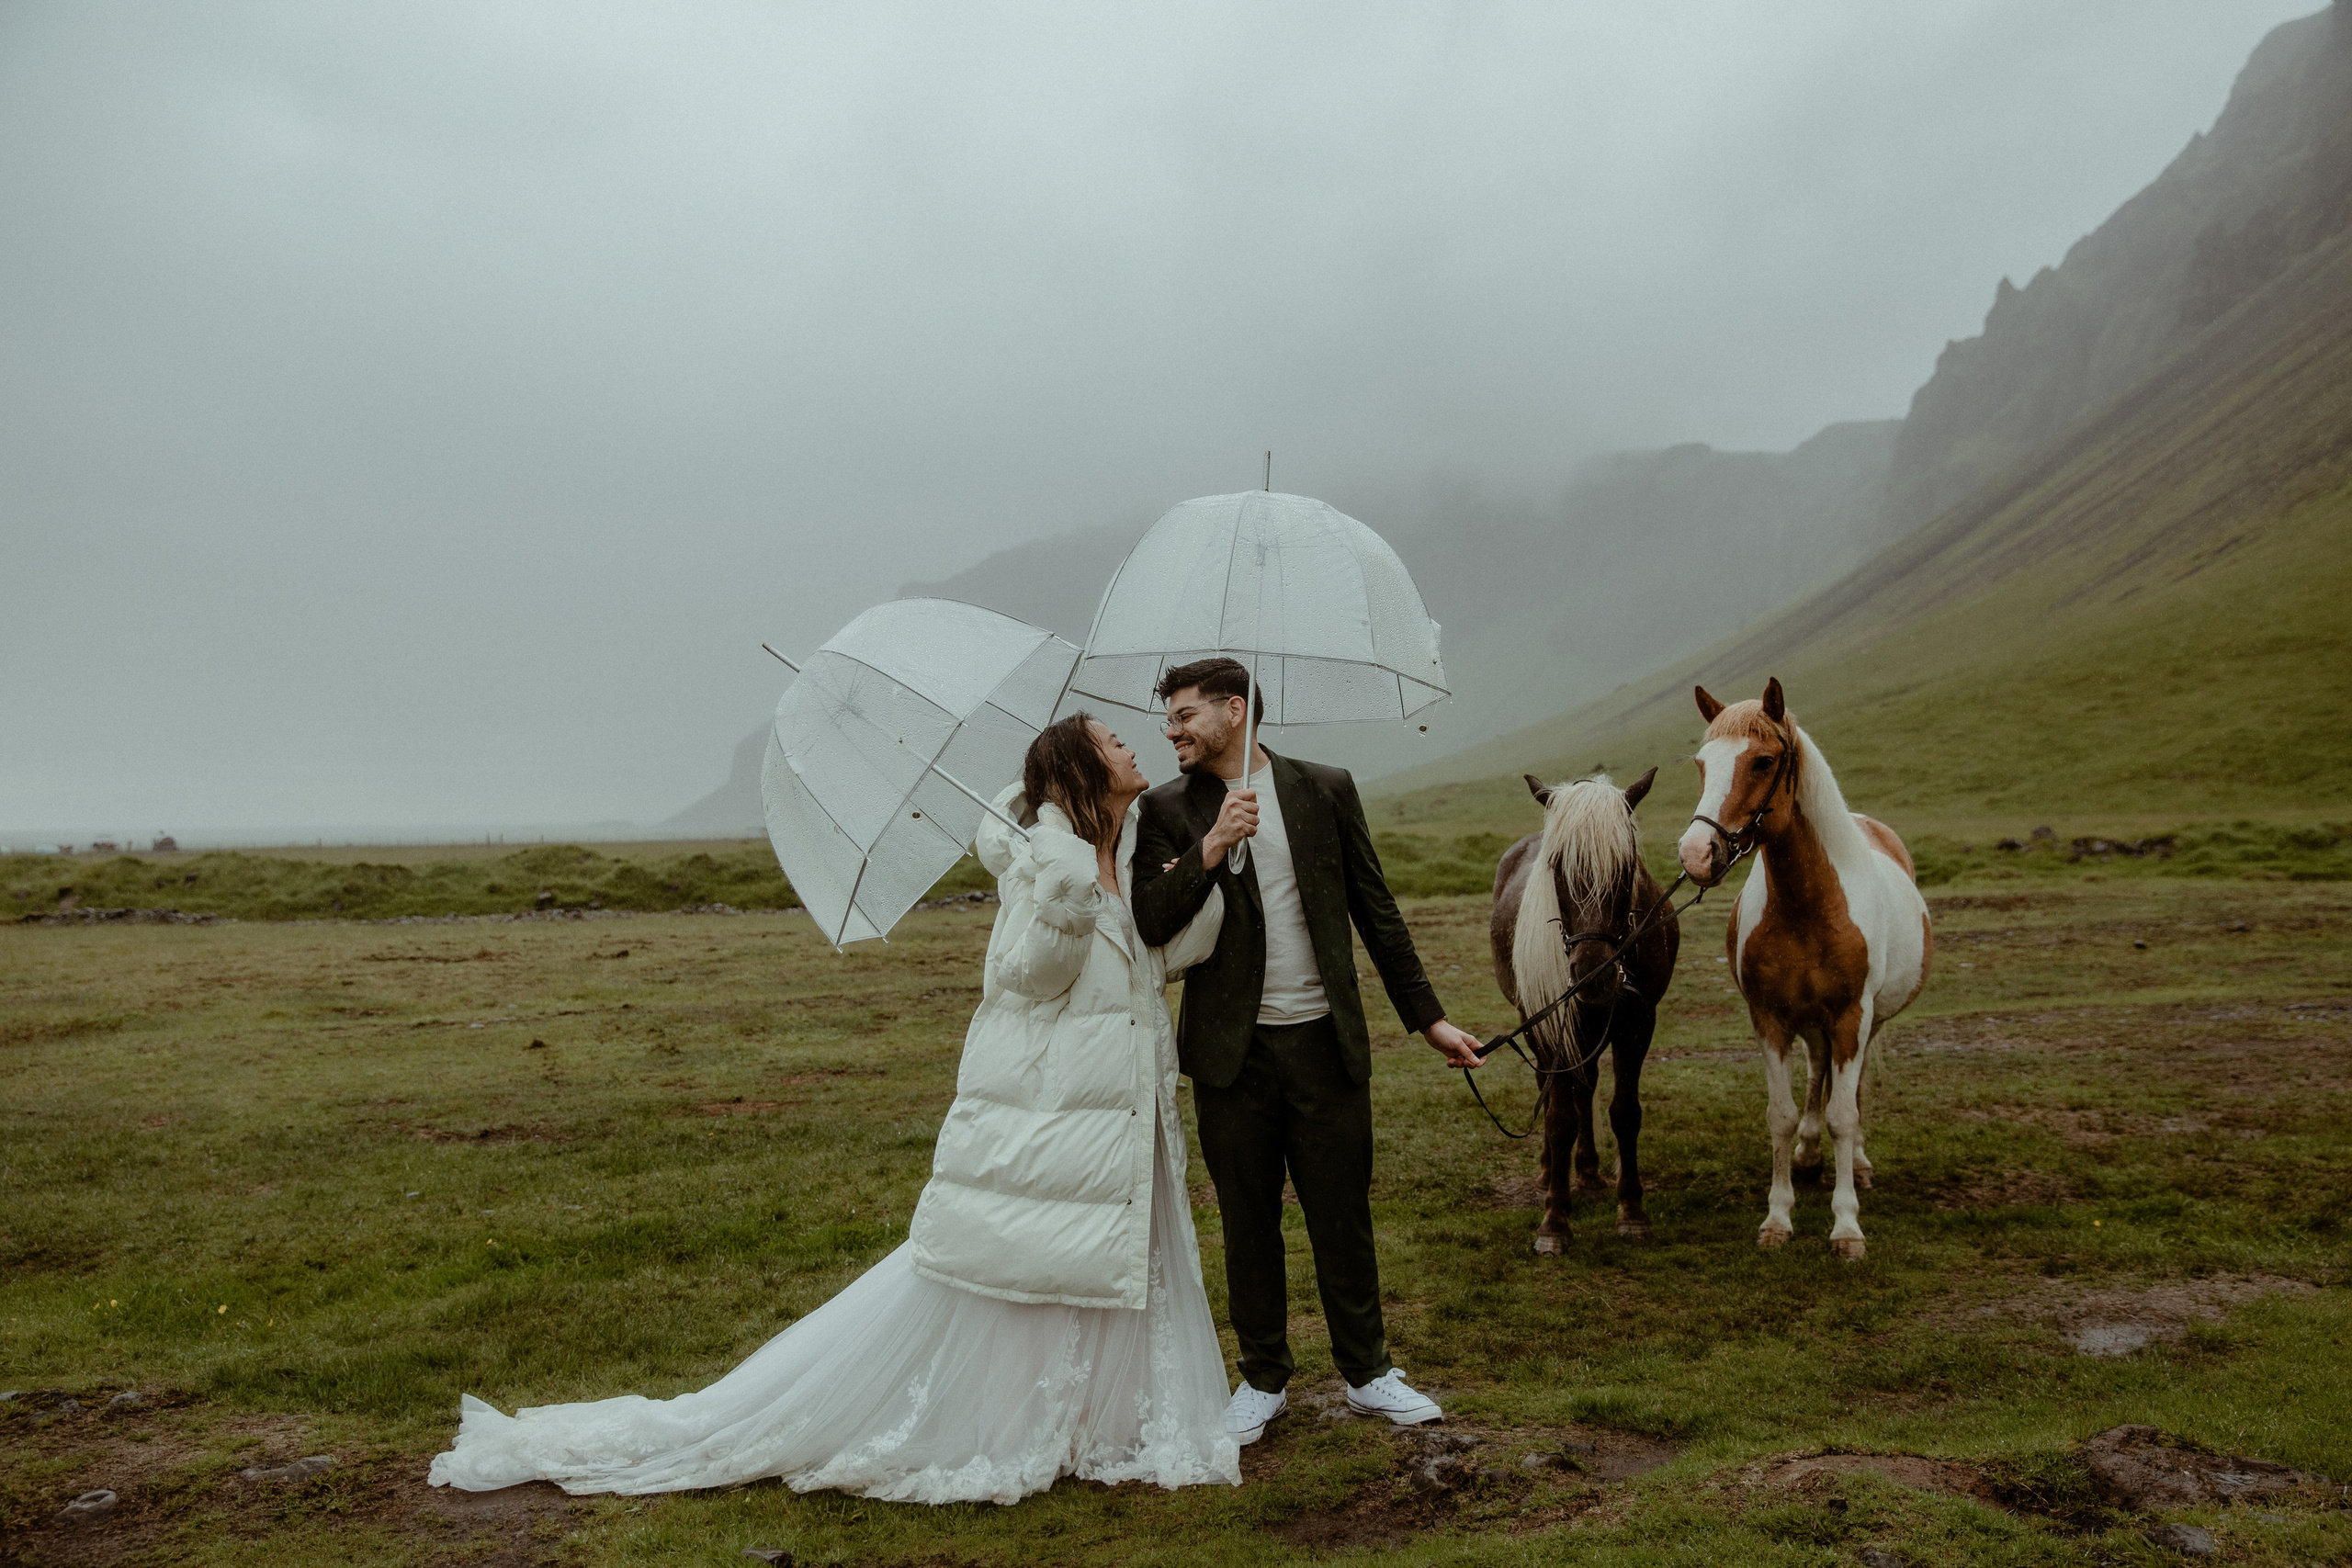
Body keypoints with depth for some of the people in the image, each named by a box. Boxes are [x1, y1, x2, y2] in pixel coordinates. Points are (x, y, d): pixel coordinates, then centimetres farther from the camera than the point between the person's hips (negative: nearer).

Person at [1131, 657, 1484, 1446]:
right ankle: (1263, 1379, 27)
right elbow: (1151, 923, -11)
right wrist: (1212, 848, -24)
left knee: (1342, 1214, 8)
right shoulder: (1168, 810, 1)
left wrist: (1429, 1018, 7)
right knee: (1248, 1220, 10)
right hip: (1231, 1052, 0)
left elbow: (1376, 911, 7)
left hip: (1325, 1043, 0)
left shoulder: (1326, 790, 3)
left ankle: (1367, 1372, 26)